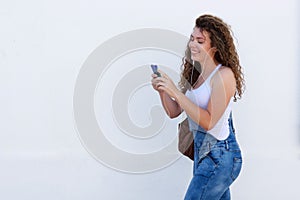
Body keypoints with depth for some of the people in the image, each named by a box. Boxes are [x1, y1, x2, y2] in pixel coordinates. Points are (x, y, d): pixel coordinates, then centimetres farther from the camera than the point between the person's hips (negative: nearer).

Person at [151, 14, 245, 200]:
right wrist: (162, 91, -7)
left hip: (219, 155, -8)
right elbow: (174, 112, 11)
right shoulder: (196, 73, 10)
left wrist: (176, 92, -22)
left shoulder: (224, 75, -14)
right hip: (201, 148, 8)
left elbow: (209, 121, -20)